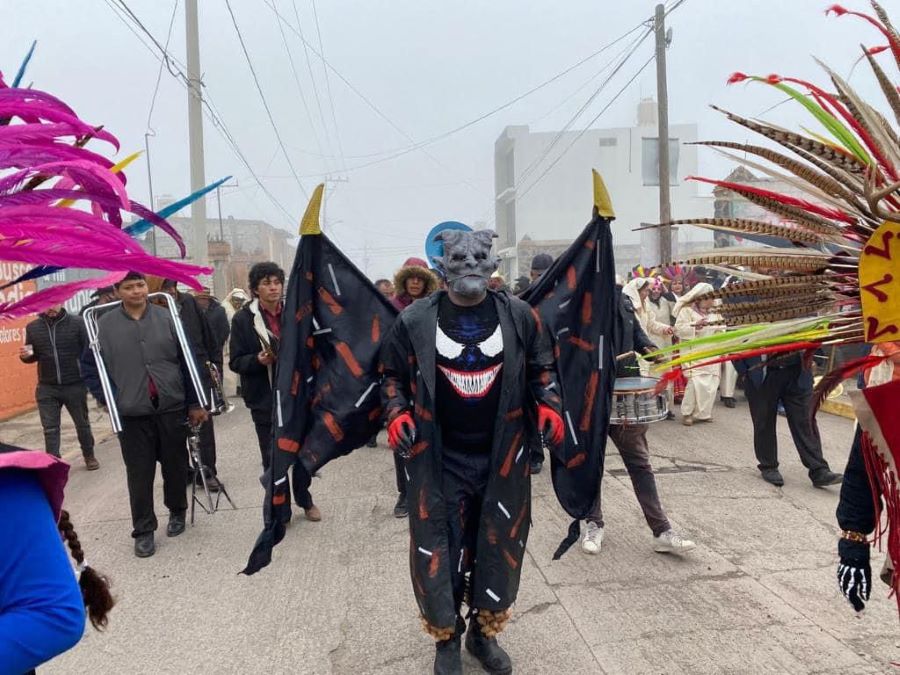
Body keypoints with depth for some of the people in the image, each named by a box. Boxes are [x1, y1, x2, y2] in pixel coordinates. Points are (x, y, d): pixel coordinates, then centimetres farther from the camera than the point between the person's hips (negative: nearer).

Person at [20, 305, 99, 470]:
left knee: (82, 424, 15)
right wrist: (26, 355, -10)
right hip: (46, 388, 2)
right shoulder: (32, 327, 2)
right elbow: (32, 356, 13)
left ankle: (89, 456, 35)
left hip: (75, 385, -1)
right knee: (50, 429, 3)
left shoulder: (77, 323, -7)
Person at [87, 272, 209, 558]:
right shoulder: (105, 325, -3)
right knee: (139, 474, 4)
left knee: (175, 466, 13)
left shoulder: (167, 317, -1)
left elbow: (186, 362, 2)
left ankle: (177, 512, 35)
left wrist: (194, 403, 1)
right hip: (132, 414, -1)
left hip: (172, 408, 1)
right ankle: (144, 531, 16)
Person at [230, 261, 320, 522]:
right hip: (265, 399, -2)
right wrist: (258, 359, -22)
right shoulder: (243, 319, -5)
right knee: (272, 457, 8)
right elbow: (235, 361, -4)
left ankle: (304, 499, 34)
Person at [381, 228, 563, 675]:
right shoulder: (415, 319, -3)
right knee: (439, 548, 5)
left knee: (499, 546, 13)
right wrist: (397, 413, -9)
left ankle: (484, 632, 36)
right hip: (438, 458, -1)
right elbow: (393, 374, 7)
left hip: (503, 456, 2)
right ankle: (446, 638, 29)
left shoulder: (517, 315, 0)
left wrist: (548, 405, -4)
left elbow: (541, 366, 12)